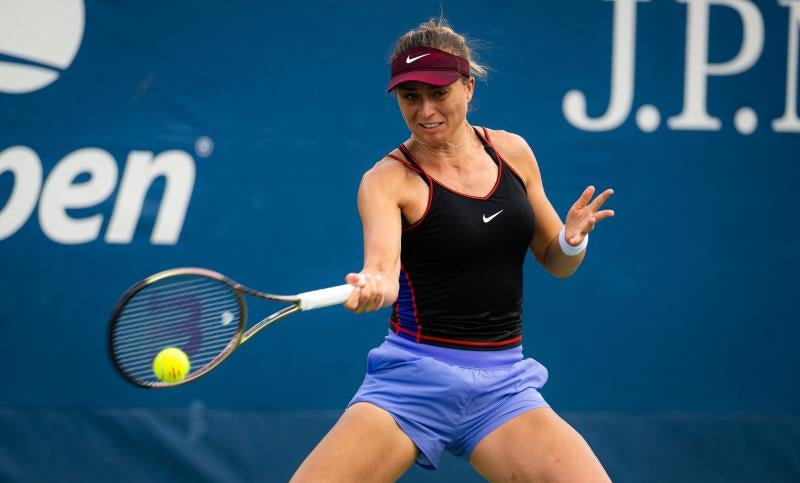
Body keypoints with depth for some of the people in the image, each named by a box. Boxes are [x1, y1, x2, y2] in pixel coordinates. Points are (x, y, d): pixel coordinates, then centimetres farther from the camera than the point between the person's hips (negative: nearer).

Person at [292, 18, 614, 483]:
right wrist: (372, 286, -47)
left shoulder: (512, 152, 7)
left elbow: (556, 262, 17)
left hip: (503, 386, 3)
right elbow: (383, 266, -24)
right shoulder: (388, 179, -6)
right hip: (414, 380, -3)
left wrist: (573, 239, -6)